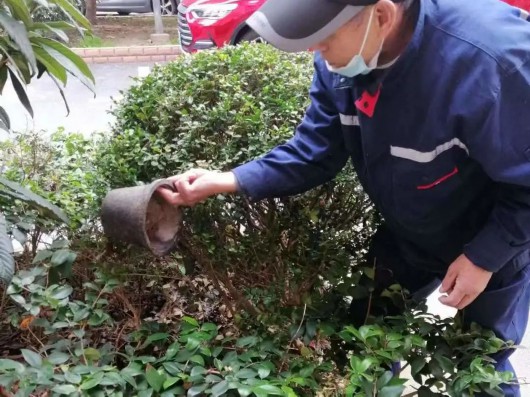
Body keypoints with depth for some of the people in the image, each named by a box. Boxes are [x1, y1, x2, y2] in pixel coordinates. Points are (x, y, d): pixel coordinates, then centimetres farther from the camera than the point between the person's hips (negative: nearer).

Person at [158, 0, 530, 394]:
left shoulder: (491, 59, -40)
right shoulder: (341, 58, -20)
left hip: (491, 244, -4)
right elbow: (313, 152, -11)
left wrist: (485, 257, -23)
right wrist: (228, 181, -19)